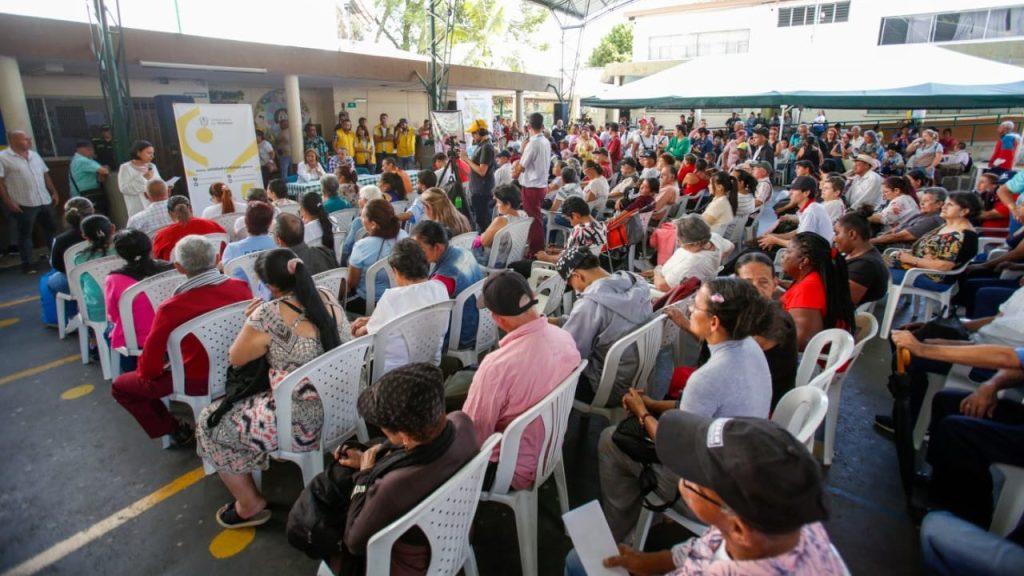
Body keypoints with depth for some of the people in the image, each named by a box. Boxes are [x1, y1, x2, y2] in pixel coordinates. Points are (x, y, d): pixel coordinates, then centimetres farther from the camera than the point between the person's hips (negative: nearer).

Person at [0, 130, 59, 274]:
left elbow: (45, 175, 19)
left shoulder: (34, 155, 13)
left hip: (45, 201, 6)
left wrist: (53, 192, 12)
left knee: (52, 229, 13)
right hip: (23, 204, -6)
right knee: (25, 235, 2)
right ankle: (27, 264, 9)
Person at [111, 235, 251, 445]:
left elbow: (151, 358, -16)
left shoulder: (172, 308, -28)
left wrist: (145, 373, 7)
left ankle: (176, 429, 19)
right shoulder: (241, 287, -16)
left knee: (120, 386, 18)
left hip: (198, 381, -5)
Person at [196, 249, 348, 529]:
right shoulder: (327, 298, 0)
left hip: (302, 422, -8)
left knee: (211, 423, 16)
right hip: (340, 408, 8)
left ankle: (250, 505, 27)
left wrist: (251, 321, 8)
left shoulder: (269, 314, -21)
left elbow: (235, 359, -5)